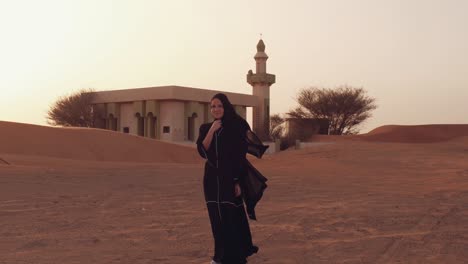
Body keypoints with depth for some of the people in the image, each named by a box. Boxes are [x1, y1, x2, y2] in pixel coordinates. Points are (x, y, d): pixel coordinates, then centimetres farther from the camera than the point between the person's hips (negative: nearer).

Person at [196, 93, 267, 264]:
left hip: (230, 178, -4)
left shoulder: (236, 127, -6)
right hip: (212, 179, 4)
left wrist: (238, 182, -14)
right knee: (217, 218, 9)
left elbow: (240, 157, -9)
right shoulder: (205, 128, 7)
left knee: (232, 217, -4)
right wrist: (212, 130, -15)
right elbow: (202, 151, -8)